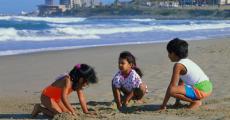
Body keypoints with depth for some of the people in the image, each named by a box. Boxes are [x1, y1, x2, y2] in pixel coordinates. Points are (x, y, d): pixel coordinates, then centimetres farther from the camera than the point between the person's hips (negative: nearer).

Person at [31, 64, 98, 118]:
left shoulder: (78, 83, -9)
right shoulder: (68, 80, -34)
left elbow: (82, 98, -2)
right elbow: (64, 98, -39)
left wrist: (86, 111, -6)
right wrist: (73, 111, -36)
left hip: (57, 98, 9)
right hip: (47, 96, -8)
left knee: (68, 113, 0)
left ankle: (48, 109, 16)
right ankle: (40, 108, -2)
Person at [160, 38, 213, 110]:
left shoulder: (178, 65, -12)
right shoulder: (187, 61, 16)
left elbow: (172, 86, -14)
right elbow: (181, 82, 19)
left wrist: (164, 104, -9)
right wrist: (177, 101, 22)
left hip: (201, 90, -10)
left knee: (171, 91, -24)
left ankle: (196, 101, -8)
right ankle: (195, 99, 12)